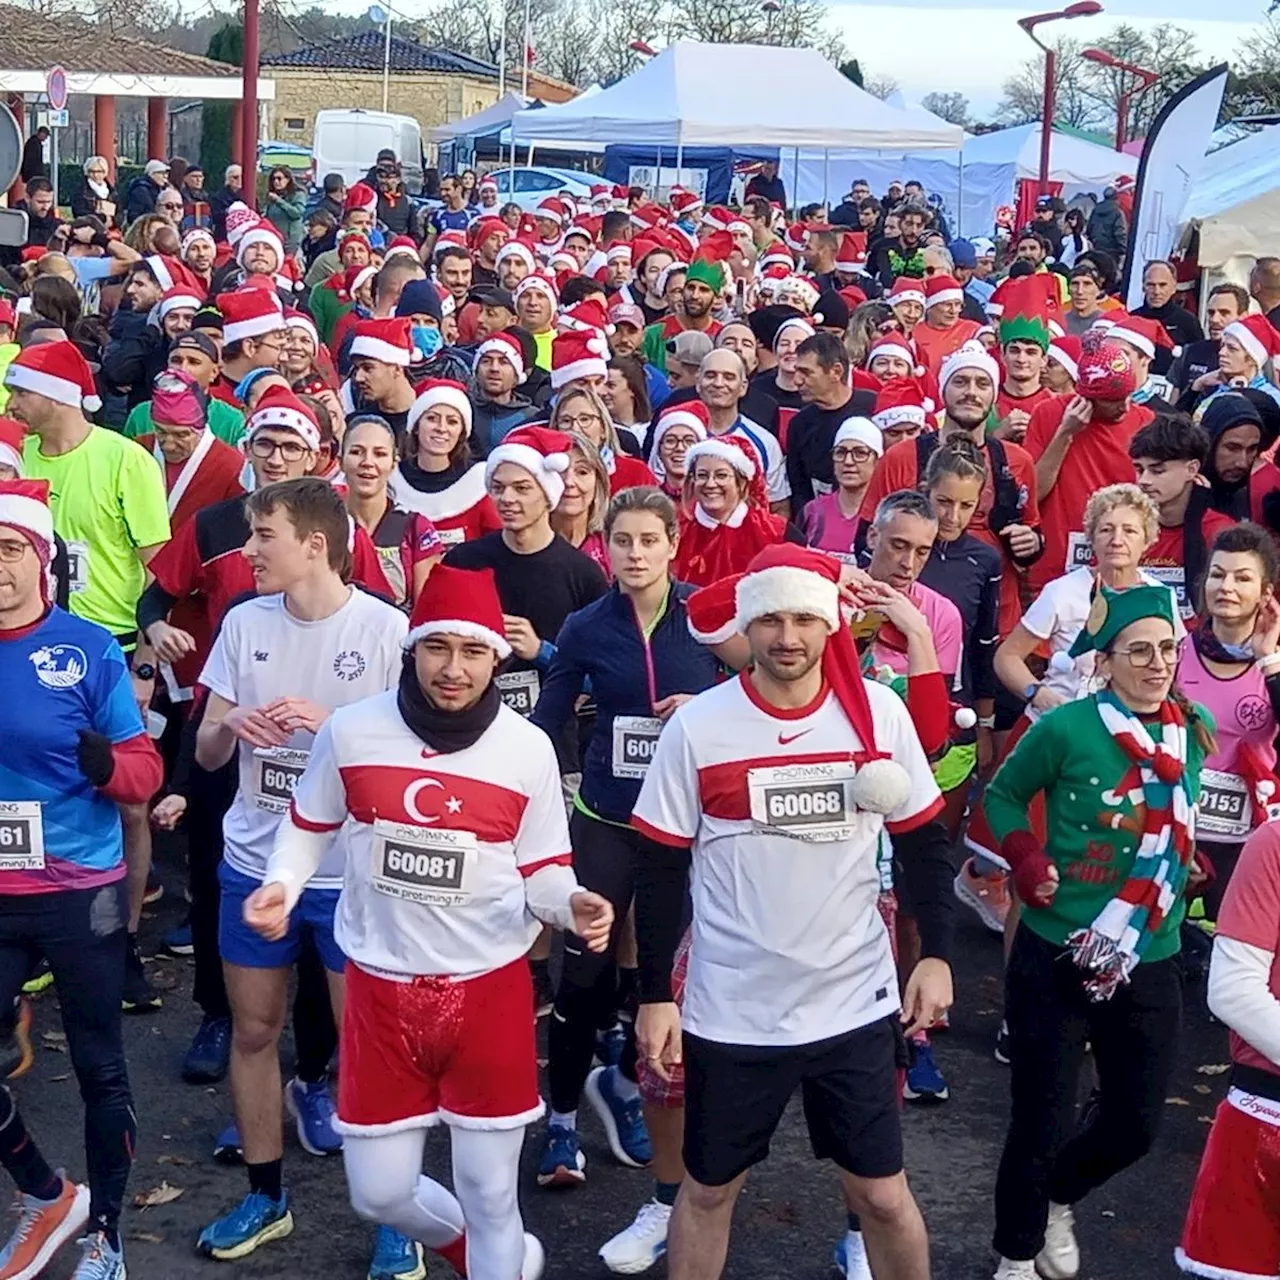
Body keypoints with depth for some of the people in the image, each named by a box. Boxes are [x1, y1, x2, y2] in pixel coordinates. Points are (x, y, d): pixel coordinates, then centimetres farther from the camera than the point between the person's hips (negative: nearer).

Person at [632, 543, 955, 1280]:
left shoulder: (880, 713, -5)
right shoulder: (697, 727, -9)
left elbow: (924, 841, 6)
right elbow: (664, 869, -3)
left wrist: (937, 954, -1)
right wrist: (655, 995, -4)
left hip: (854, 1002, 1)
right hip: (730, 1010, -1)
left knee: (882, 1193, 11)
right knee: (709, 1190, 15)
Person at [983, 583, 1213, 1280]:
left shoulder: (1197, 730, 0)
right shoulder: (1066, 728, -14)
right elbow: (1004, 793, 1)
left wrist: (1187, 860, 3)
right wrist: (1027, 860, -13)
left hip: (1150, 967, 5)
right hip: (1056, 961, -4)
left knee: (1135, 1124, 13)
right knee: (1043, 1122, 3)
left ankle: (1057, 1200, 45)